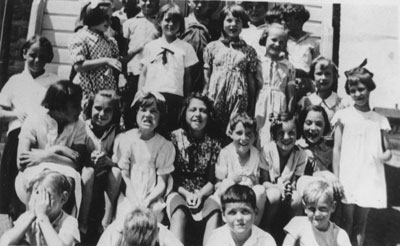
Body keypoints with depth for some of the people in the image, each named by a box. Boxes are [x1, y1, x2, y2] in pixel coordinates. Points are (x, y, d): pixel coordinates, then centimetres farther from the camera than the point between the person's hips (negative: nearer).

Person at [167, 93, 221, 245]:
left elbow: (212, 180, 5)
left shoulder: (214, 143, 7)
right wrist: (186, 193, -14)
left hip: (204, 194, 2)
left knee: (215, 213, -30)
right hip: (178, 192, -2)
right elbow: (169, 175, -1)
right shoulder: (175, 137, 0)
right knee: (179, 214, -35)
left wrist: (200, 195, -13)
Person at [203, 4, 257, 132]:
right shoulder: (212, 47, 7)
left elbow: (251, 80, 8)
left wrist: (251, 107, 7)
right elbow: (206, 77, 8)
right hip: (215, 98, 1)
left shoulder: (249, 51, 6)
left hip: (239, 99, 0)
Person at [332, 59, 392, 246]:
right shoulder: (343, 116, -2)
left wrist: (385, 155, -14)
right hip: (348, 177, -2)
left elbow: (387, 150, 11)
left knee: (361, 222, 12)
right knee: (347, 221, 6)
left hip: (370, 178, 2)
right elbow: (337, 149, -2)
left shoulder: (380, 120, 5)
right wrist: (336, 179, -5)